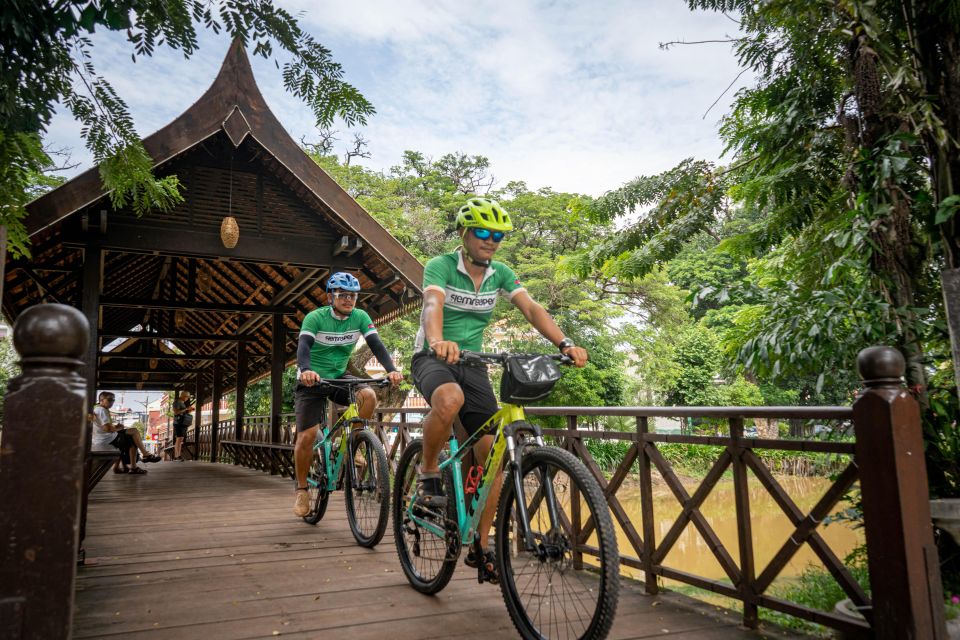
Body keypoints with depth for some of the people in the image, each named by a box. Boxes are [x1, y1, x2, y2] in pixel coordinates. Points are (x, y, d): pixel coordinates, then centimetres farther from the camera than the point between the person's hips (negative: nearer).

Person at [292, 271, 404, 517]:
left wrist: (391, 369, -39)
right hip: (312, 380, -3)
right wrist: (305, 370, -55)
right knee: (307, 436, -11)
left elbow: (376, 344, -20)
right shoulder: (315, 318, -18)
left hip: (339, 377, 3)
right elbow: (303, 346, -33)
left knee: (368, 396, -27)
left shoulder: (360, 317, -9)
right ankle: (301, 490, 10)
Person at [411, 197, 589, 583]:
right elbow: (433, 306, -32)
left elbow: (531, 309, -12)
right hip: (433, 359, -4)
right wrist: (438, 341, -55)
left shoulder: (500, 274, 1)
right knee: (450, 399, -41)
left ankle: (481, 547, 7)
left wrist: (564, 343, -30)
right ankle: (428, 477, -15)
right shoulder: (440, 266, -12)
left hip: (472, 364, 5)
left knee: (493, 454, -7)